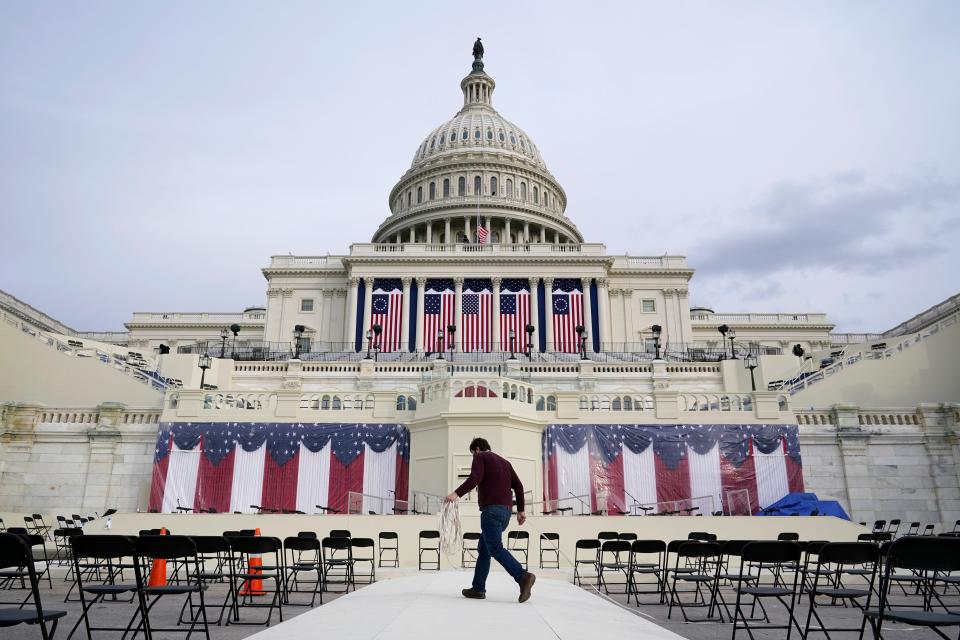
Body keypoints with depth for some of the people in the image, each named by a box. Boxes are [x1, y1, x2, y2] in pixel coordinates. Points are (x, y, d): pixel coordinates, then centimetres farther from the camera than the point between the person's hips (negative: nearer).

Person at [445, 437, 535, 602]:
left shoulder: (480, 457, 4)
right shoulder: (505, 462, 25)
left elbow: (475, 478, -16)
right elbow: (518, 486, 18)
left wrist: (457, 493, -24)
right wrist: (520, 510, 19)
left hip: (491, 509, -8)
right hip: (506, 511, 8)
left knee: (495, 548, -15)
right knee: (483, 548, 14)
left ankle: (523, 577, -29)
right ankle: (478, 588, 13)